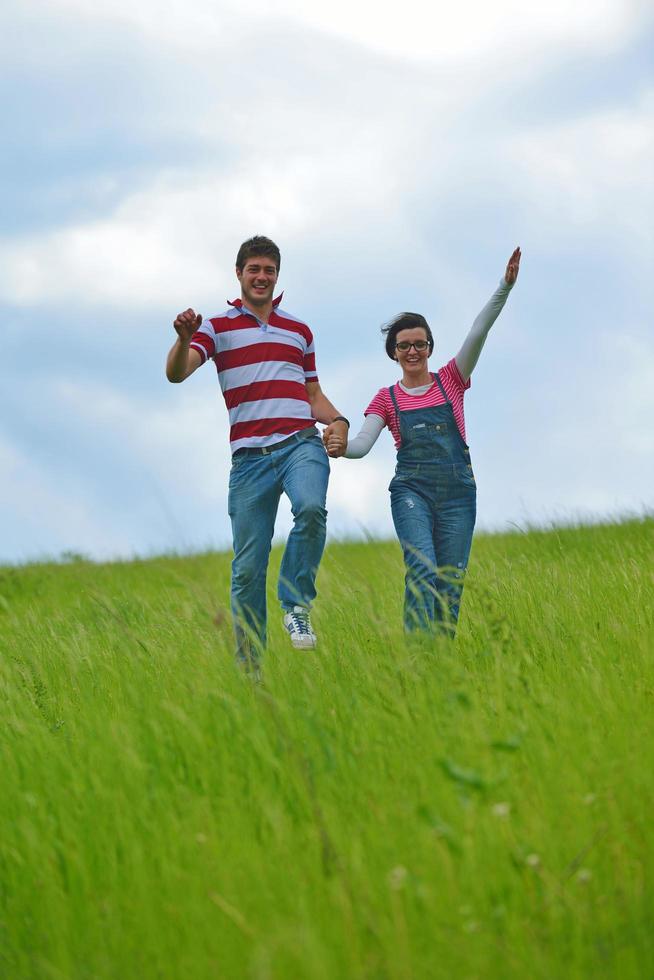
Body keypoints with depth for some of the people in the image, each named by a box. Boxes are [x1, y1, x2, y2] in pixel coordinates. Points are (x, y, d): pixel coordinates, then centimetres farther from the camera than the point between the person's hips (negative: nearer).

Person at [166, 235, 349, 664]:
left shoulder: (299, 330, 20)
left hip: (302, 443, 1)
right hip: (250, 455, -1)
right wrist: (183, 339, -28)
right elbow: (176, 373, -7)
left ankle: (297, 604, -16)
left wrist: (338, 420, 4)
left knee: (311, 508, -33)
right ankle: (248, 667, 7)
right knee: (248, 566, -2)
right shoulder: (218, 327, 9)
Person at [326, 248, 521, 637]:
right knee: (421, 569, -21)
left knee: (450, 583, 0)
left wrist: (505, 287, -14)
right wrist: (341, 447, -27)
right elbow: (364, 442, -2)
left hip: (457, 492, 2)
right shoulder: (387, 399, 10)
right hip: (412, 490, -1)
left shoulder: (450, 381, 10)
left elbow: (478, 333, -2)